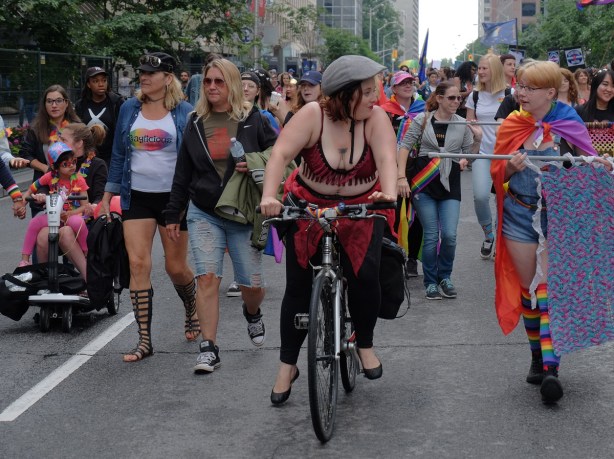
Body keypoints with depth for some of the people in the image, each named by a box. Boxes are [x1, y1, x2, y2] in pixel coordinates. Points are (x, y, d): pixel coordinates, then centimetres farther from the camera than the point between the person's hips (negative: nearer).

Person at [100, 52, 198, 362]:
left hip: (174, 197, -2)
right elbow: (118, 155, 10)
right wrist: (107, 196, 8)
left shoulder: (185, 113, -3)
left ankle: (192, 311, 38)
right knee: (138, 263, -7)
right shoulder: (129, 109, 6)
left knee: (176, 267, 6)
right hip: (137, 197, 2)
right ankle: (144, 340, -3)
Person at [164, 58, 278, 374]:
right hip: (204, 214, 2)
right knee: (207, 277, -11)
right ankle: (208, 349, -6)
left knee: (251, 284, 2)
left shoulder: (253, 120, 1)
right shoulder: (195, 123, 9)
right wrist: (173, 215, 12)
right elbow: (182, 174, 13)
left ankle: (252, 313, 39)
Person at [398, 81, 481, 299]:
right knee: (431, 236, -2)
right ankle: (430, 282, 13)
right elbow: (404, 146, 0)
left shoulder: (463, 124, 6)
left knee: (449, 235, -7)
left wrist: (477, 139, -8)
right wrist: (401, 176, -8)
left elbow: (469, 155, 10)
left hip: (450, 184, 2)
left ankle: (445, 277, 16)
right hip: (424, 182, -2)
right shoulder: (422, 119, 0)